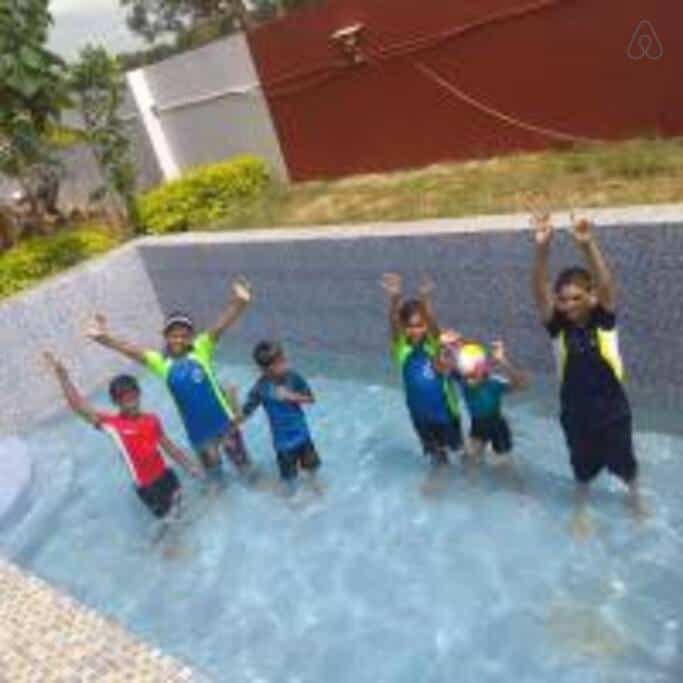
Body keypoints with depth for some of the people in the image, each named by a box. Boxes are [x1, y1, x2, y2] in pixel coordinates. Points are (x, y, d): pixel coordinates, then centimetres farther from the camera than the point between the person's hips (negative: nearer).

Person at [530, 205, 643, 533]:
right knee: (583, 465, 19)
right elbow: (540, 291, -29)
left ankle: (634, 495, 52)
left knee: (623, 461, 20)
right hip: (575, 412, 1)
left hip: (612, 409, 0)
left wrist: (588, 246, -51)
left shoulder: (604, 319, -15)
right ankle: (581, 508, 45)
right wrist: (542, 249, -46)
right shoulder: (557, 325, -13)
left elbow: (606, 285, -33)